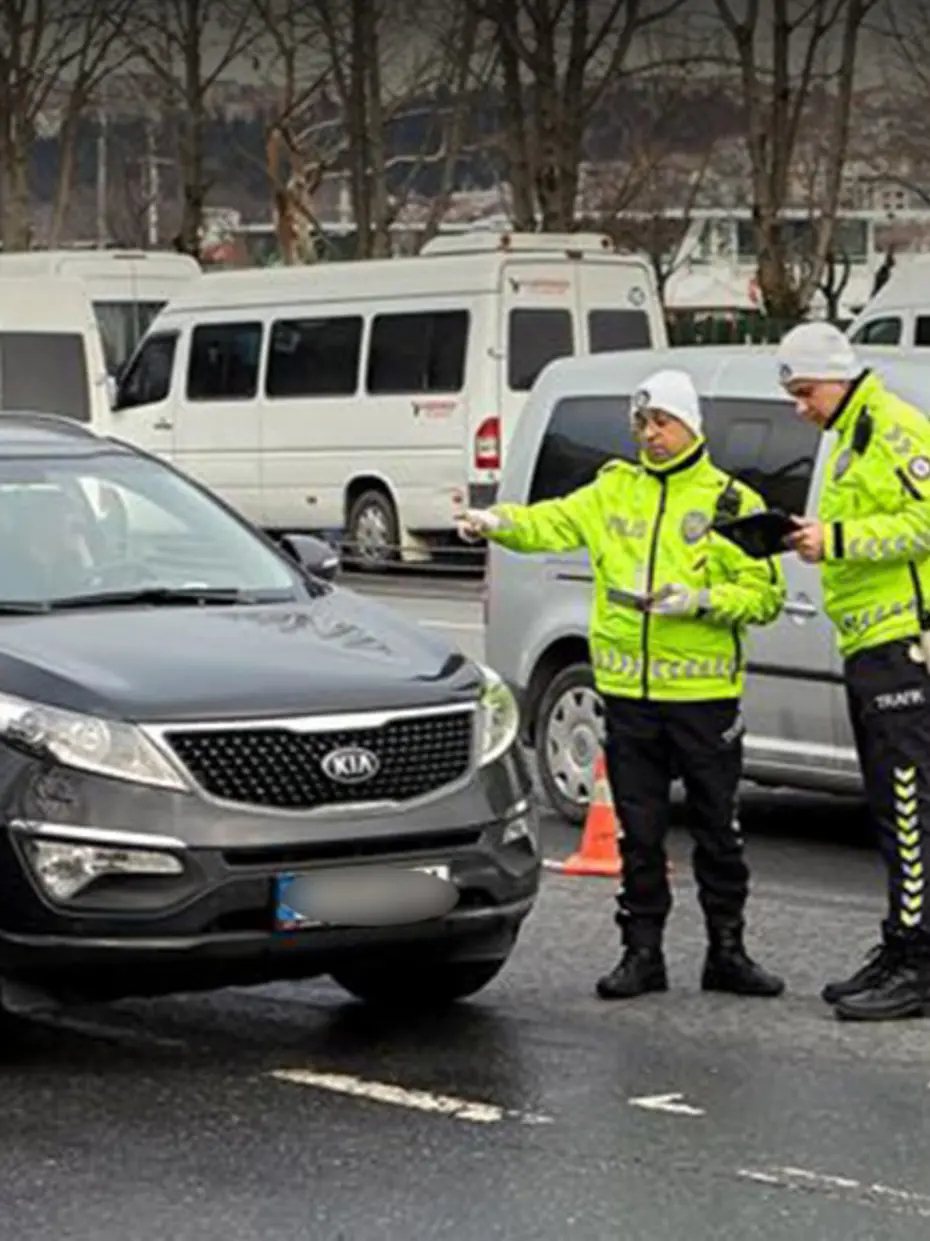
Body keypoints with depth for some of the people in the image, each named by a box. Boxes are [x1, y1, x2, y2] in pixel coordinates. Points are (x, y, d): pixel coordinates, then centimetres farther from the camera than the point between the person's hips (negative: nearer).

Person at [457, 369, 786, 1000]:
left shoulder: (732, 502, 1)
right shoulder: (615, 489, 11)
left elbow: (766, 594, -2)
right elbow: (553, 522, -1)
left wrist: (702, 601, -17)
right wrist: (499, 521, -19)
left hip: (703, 693, -2)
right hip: (629, 692, 2)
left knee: (719, 830, 6)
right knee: (640, 831, 6)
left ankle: (727, 952, 17)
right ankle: (642, 953, 14)